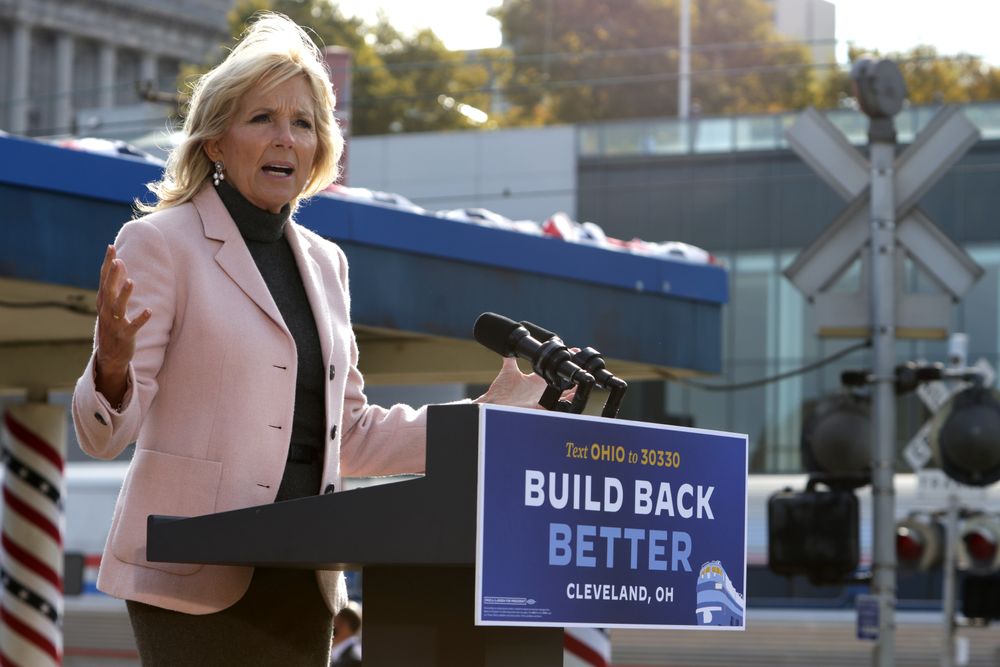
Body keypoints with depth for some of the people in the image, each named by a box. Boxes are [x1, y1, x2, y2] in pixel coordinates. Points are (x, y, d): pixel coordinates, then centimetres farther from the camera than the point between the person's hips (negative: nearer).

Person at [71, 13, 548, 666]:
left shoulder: (325, 262, 17)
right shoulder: (160, 242, -3)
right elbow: (104, 433, -8)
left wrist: (492, 410, 16)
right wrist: (112, 367, -29)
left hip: (301, 581, 6)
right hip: (195, 577, -6)